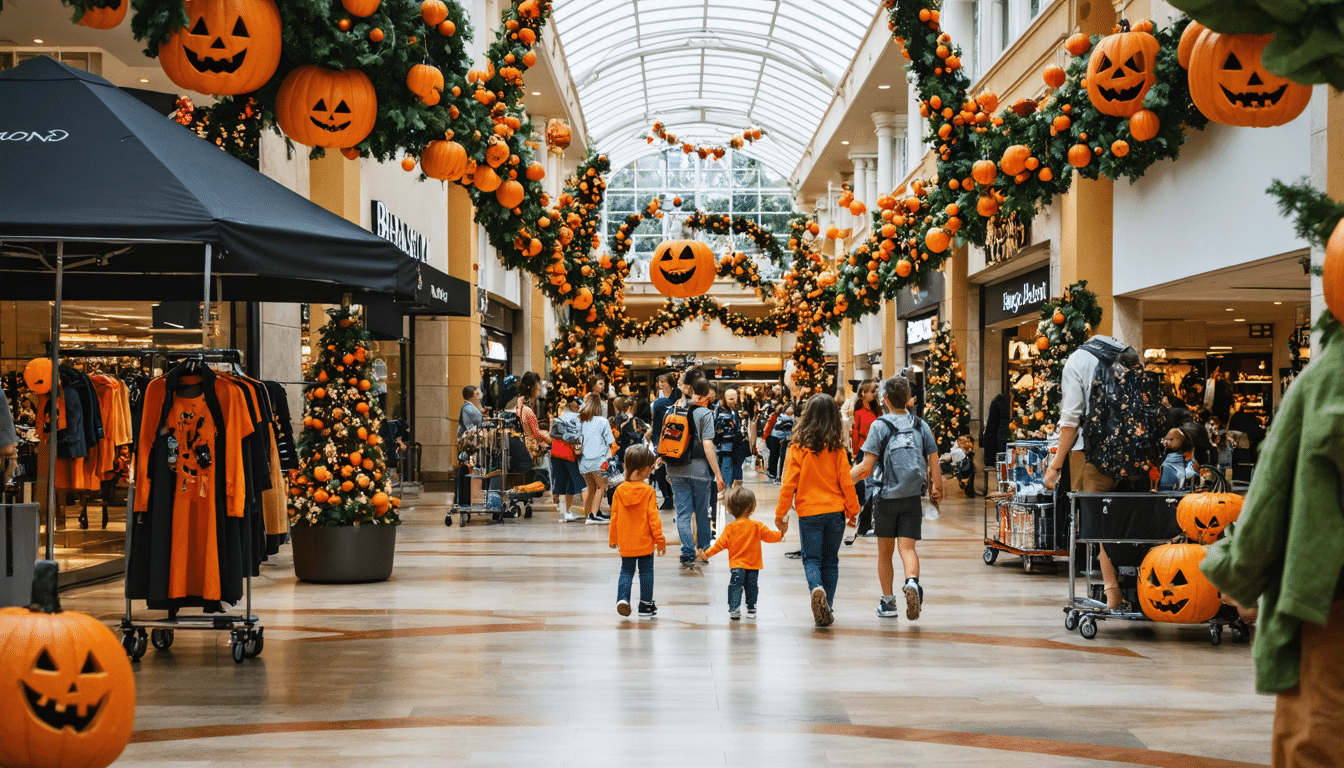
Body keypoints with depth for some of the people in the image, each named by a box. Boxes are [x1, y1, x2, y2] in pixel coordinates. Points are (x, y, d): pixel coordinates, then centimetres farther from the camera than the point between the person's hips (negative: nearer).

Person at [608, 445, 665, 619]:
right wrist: (660, 539, -2)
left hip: (626, 543, 3)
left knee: (626, 571, 13)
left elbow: (614, 516, 5)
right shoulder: (648, 491, -13)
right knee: (646, 572, 9)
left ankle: (623, 597, -9)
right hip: (645, 542, -3)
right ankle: (646, 606, 13)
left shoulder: (619, 490, -3)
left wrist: (612, 538, 17)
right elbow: (653, 517, -11)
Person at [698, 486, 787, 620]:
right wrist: (782, 533, 13)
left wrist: (707, 554, -1)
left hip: (737, 565, -1)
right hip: (754, 565, 1)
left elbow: (721, 543, -6)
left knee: (735, 587, 1)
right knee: (752, 587, 12)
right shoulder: (757, 526, -6)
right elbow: (770, 536, -1)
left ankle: (734, 609, -8)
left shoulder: (730, 528, -6)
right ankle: (751, 609, 19)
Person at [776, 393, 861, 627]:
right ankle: (827, 608, 14)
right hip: (835, 511, 2)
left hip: (808, 512, -2)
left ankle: (817, 589, -24)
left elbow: (789, 483, -6)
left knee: (811, 558, 5)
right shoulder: (837, 450, -4)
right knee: (830, 561, 12)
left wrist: (780, 512, 4)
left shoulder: (798, 448, -8)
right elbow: (846, 483, 1)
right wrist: (853, 510, 13)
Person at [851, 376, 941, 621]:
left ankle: (888, 602, 20)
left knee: (885, 551, 12)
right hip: (913, 497, 2)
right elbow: (935, 465, 6)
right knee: (907, 548, -1)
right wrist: (937, 490, 22)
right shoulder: (921, 426, 5)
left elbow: (866, 468, -10)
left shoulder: (880, 426, -5)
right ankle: (912, 583, -31)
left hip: (887, 497, -2)